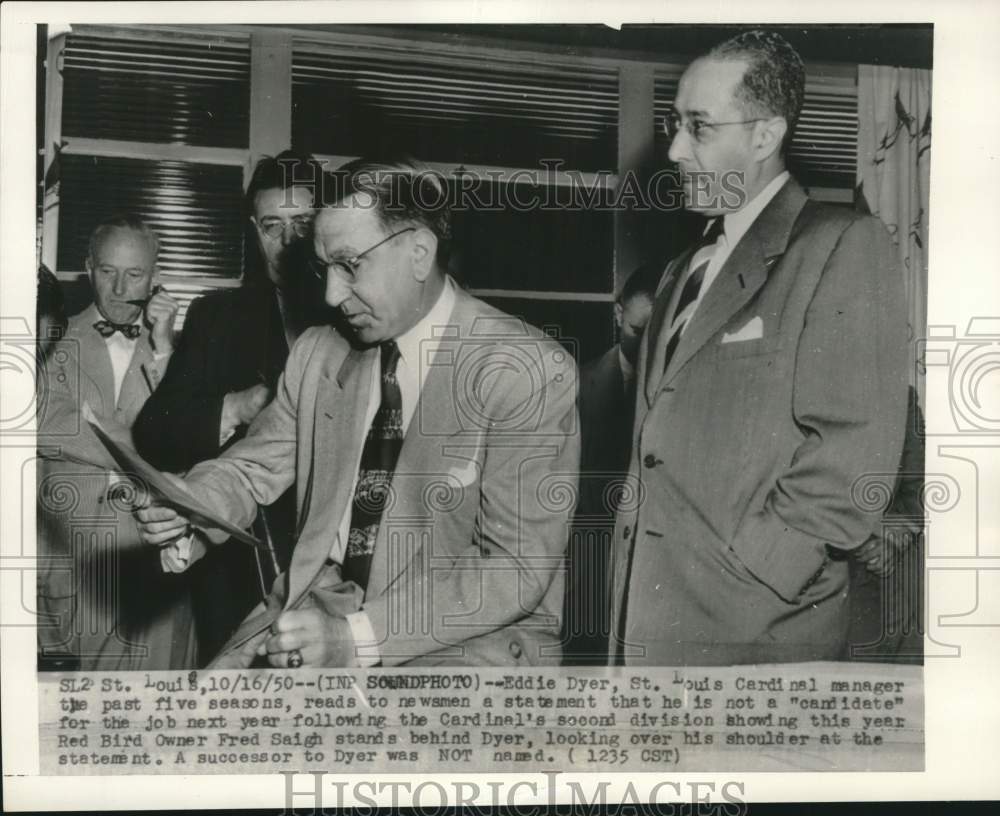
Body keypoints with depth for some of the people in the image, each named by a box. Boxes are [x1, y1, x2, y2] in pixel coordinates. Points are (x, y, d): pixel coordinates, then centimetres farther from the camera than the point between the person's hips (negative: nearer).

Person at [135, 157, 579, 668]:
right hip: (317, 609, 5)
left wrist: (362, 637, -26)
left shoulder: (530, 374, -13)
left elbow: (517, 567, -18)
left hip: (466, 642, -4)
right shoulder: (318, 355, 6)